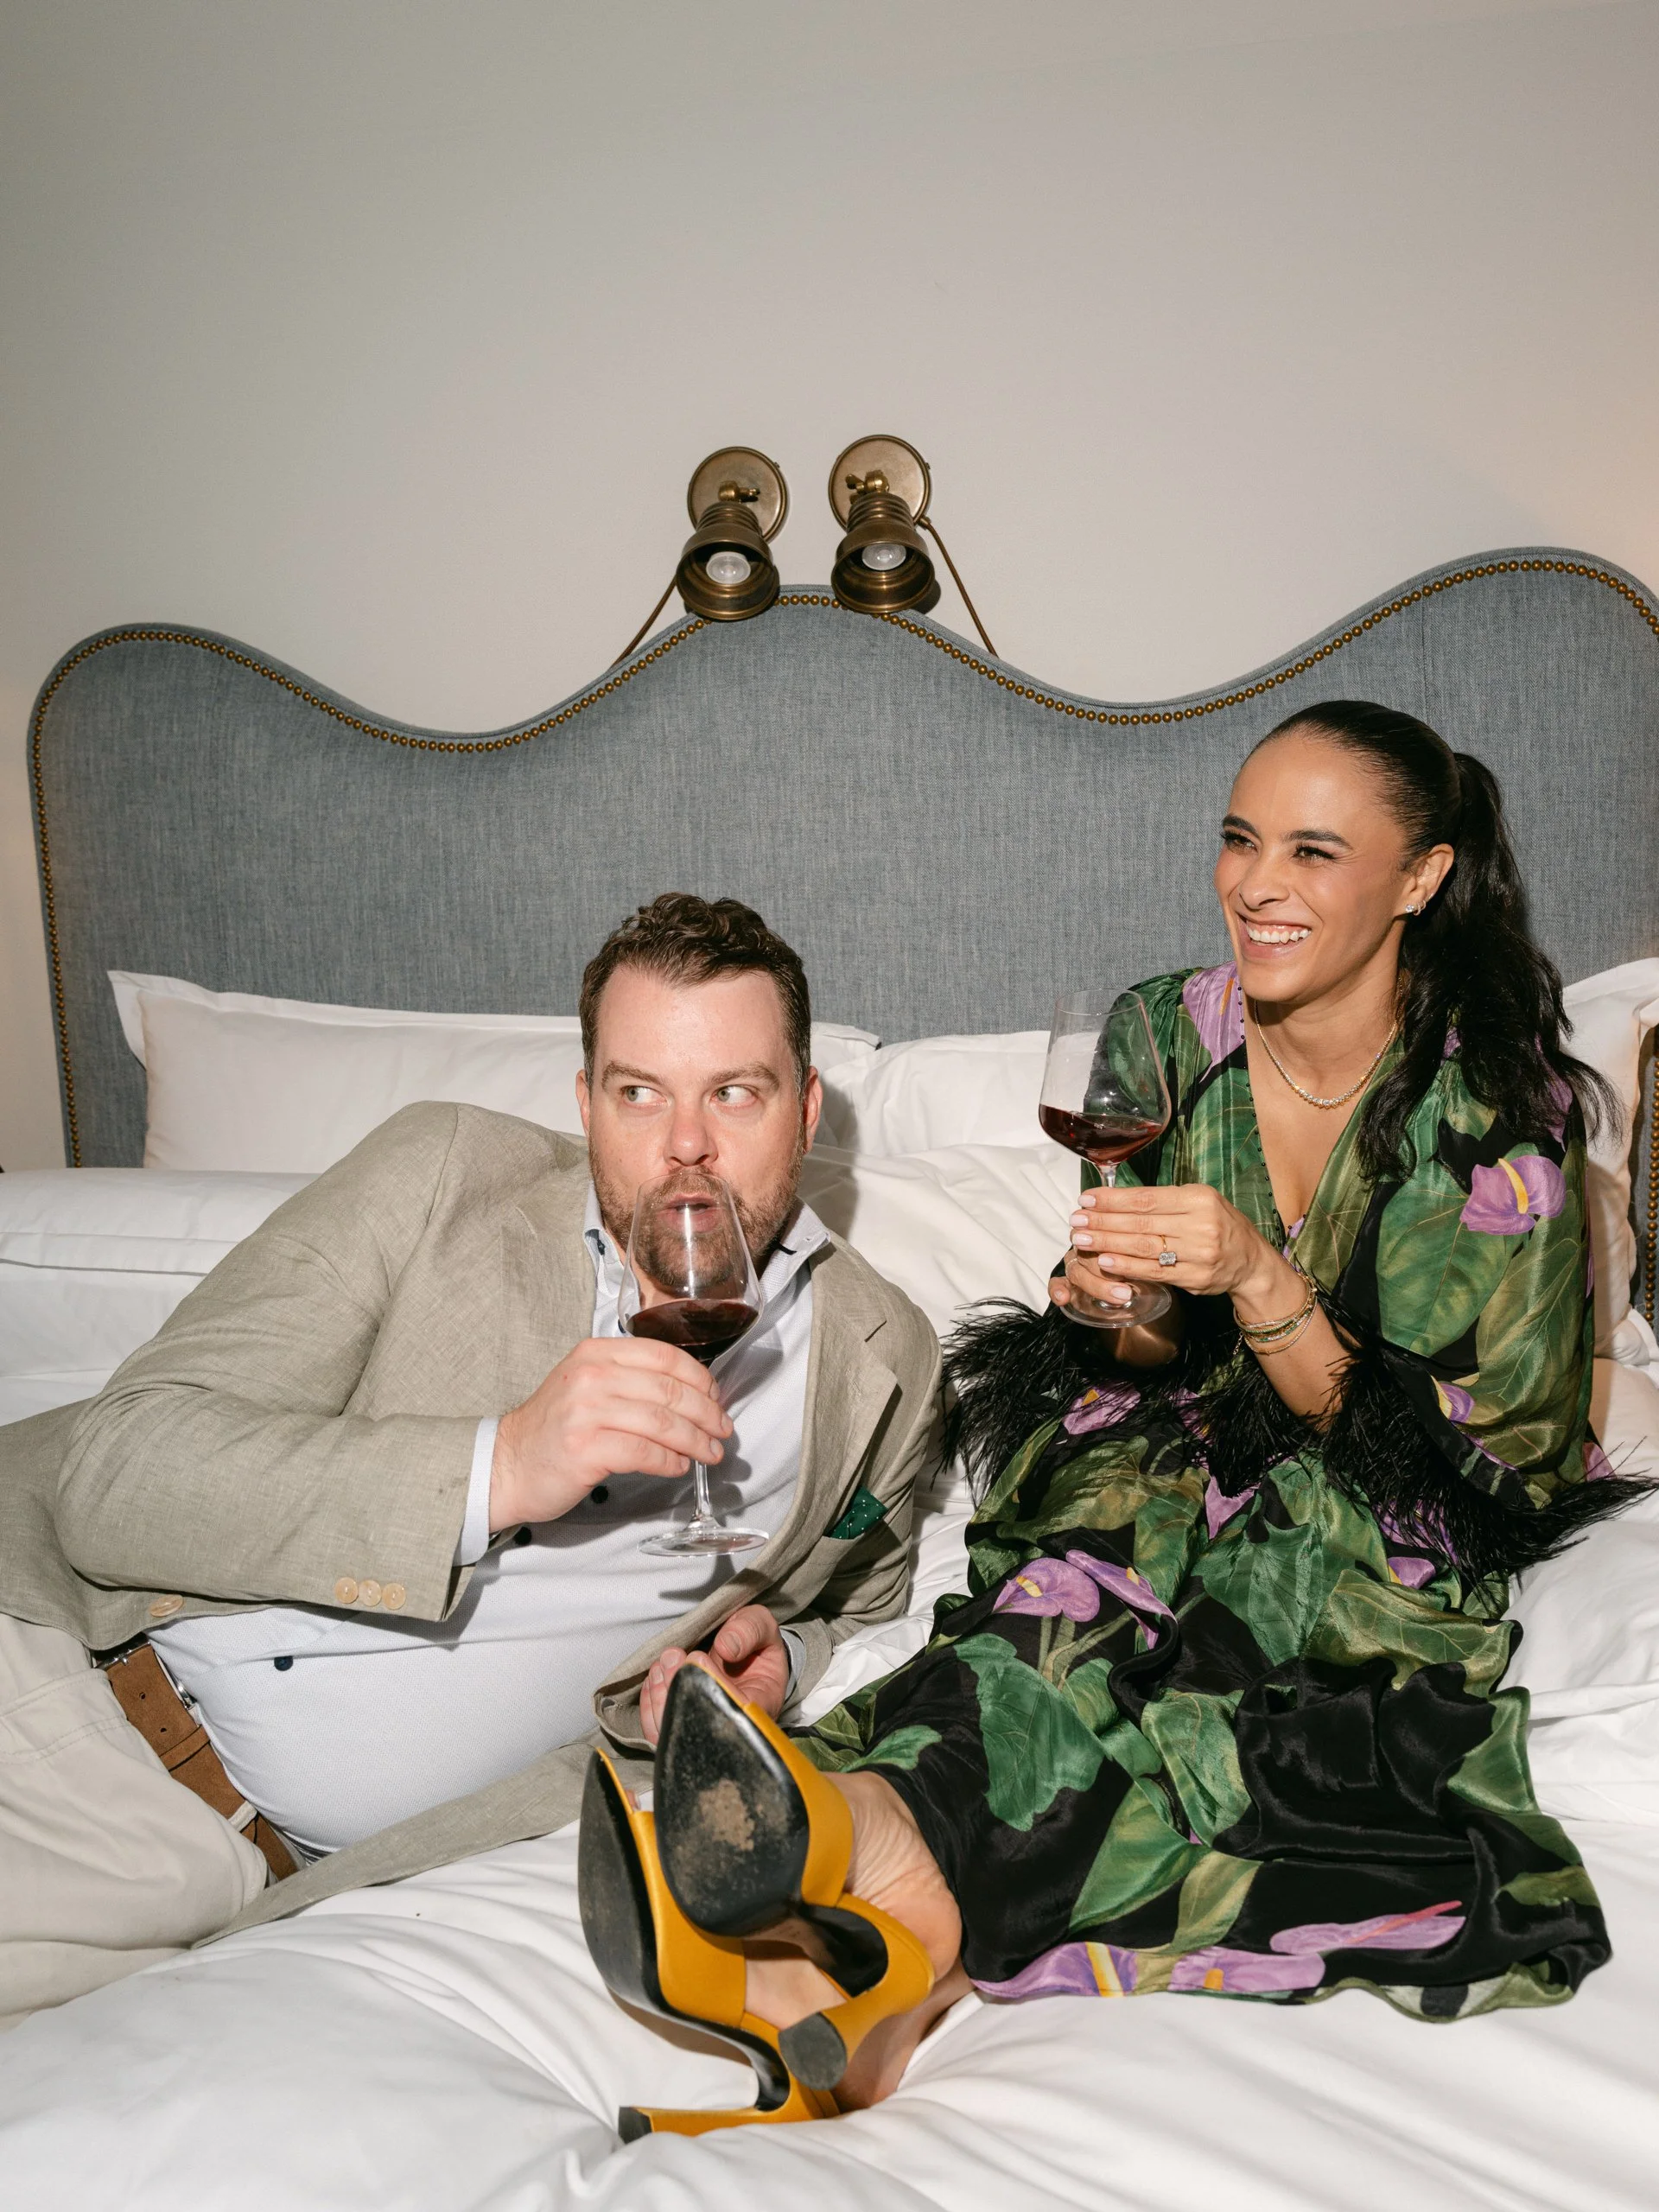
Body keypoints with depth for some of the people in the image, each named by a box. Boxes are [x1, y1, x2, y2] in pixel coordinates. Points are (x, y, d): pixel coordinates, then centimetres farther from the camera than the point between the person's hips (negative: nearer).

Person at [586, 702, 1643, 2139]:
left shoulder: (1500, 1106, -11)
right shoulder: (1165, 1035, 0)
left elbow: (1403, 1438, -12)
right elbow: (1149, 1362, 5)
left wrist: (1256, 1279, -29)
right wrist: (1117, 1303, -19)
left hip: (1389, 1530, -3)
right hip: (1187, 1456, 3)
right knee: (1103, 1547, -34)